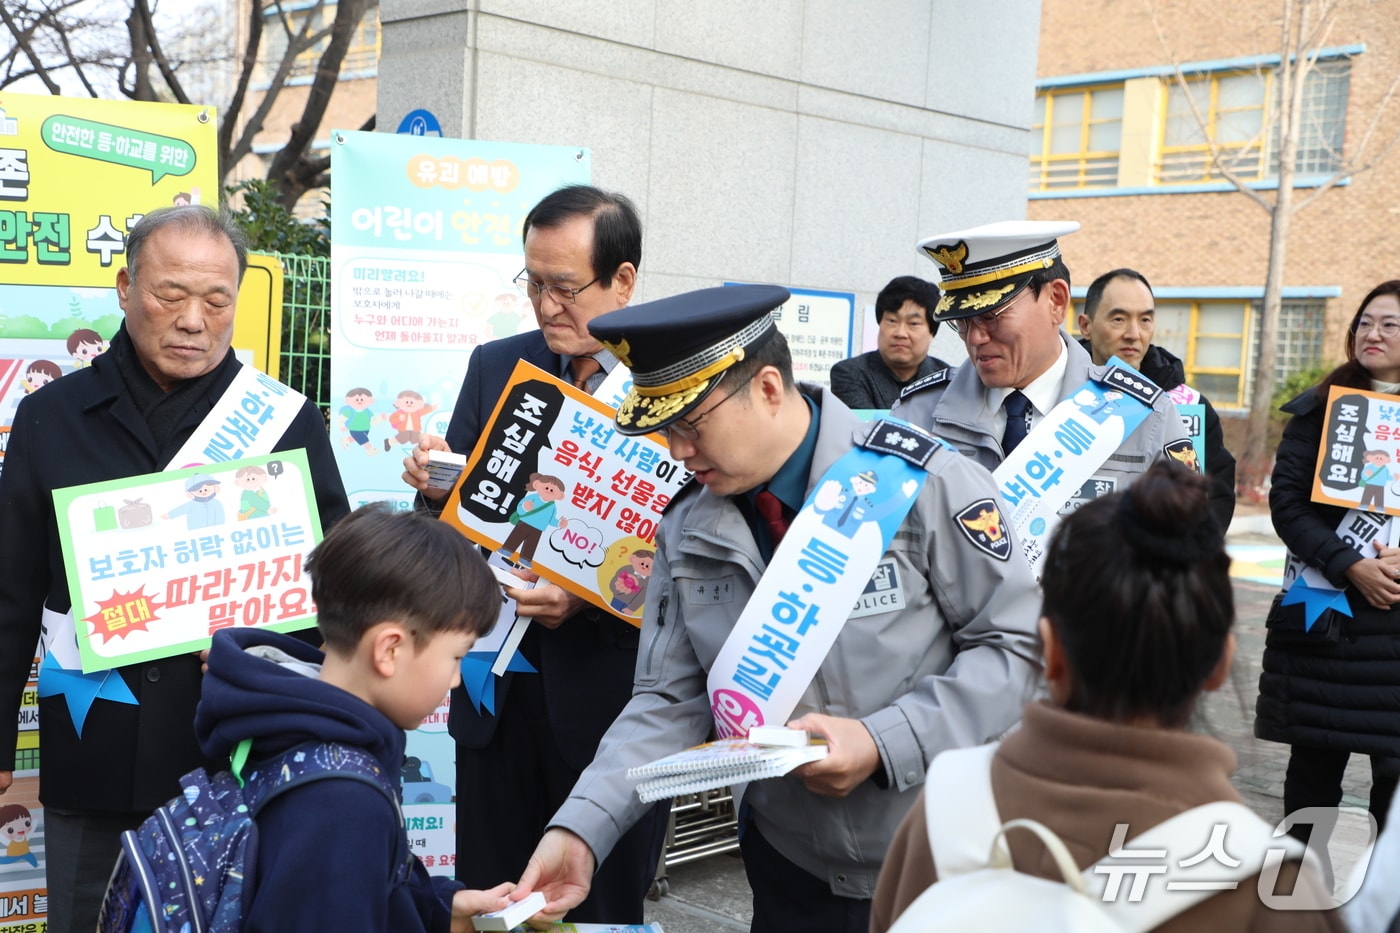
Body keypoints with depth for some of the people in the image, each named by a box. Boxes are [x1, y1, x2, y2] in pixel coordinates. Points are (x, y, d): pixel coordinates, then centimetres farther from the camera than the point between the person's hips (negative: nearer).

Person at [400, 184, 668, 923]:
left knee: (603, 909, 13)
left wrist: (590, 600, -23)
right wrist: (438, 489, -11)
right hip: (500, 687, 4)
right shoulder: (496, 367, 5)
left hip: (612, 694, -4)